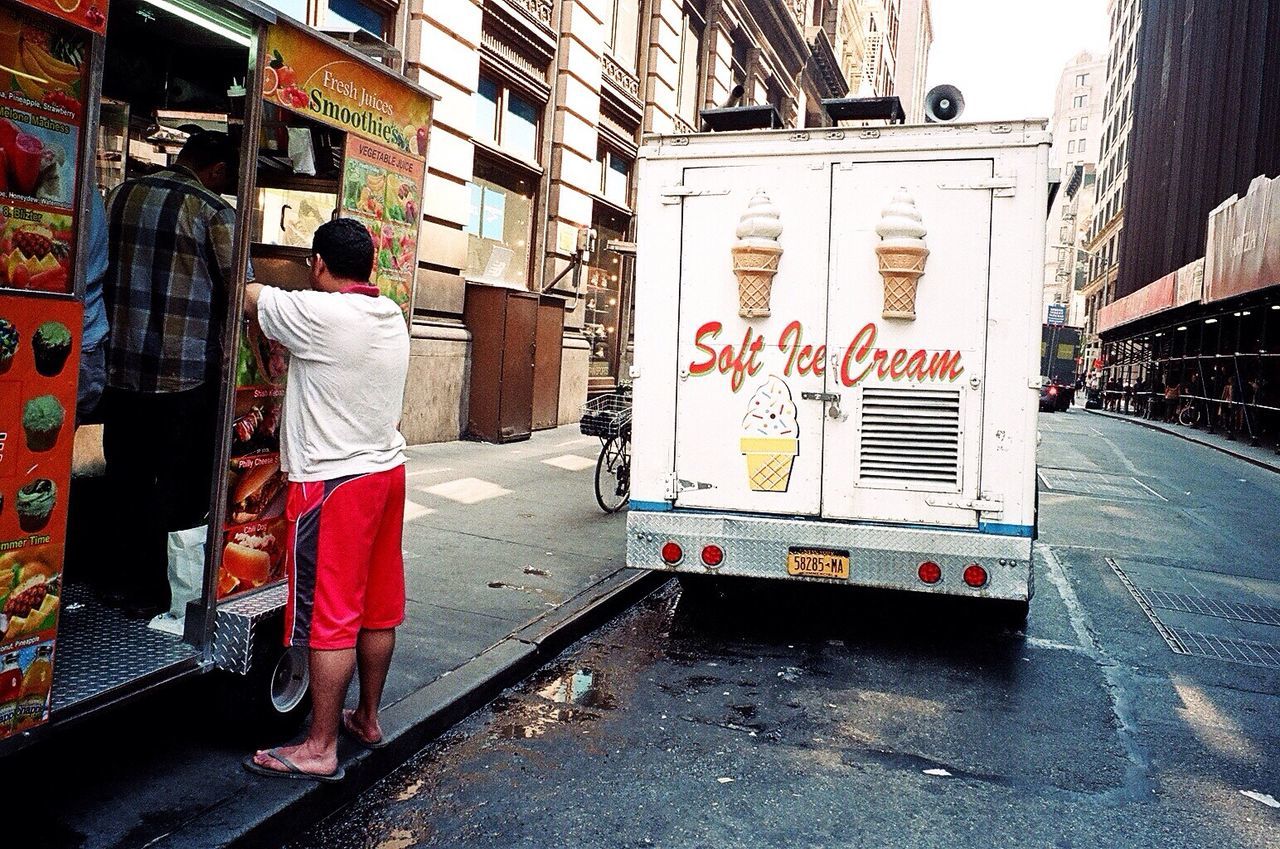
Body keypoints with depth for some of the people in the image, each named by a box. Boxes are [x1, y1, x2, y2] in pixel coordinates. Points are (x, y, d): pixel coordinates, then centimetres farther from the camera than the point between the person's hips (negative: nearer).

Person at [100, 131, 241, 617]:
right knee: (181, 486, 7)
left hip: (122, 366, 5)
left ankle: (137, 582, 23)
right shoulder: (213, 211, -8)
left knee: (129, 481, 14)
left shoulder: (121, 195, 9)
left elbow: (98, 271, 15)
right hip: (187, 374, -5)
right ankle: (151, 591, 14)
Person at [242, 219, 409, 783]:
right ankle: (368, 718, 30)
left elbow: (246, 296, -3)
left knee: (329, 617, -1)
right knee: (377, 609, 15)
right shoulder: (392, 315, 7)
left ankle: (319, 749, 9)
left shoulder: (318, 313, -16)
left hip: (333, 482, -8)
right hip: (387, 471, 8)